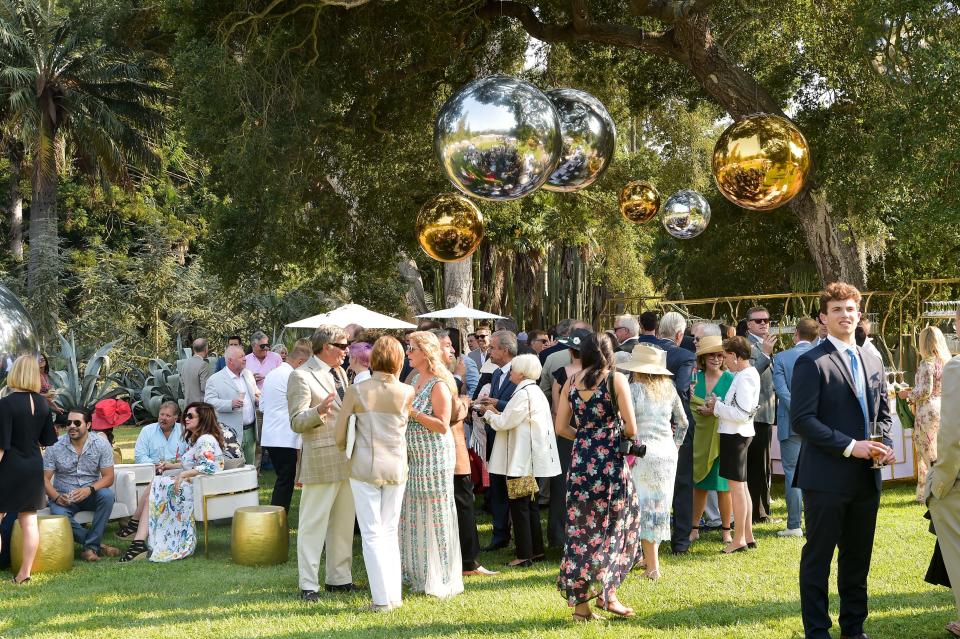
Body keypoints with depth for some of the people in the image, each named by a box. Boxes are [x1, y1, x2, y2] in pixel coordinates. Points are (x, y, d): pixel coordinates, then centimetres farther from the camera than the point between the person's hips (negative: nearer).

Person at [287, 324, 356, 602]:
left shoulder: (340, 373, 16)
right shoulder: (301, 376, -10)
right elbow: (297, 422, -15)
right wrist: (319, 410, -31)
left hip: (347, 460, 8)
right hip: (320, 461, -8)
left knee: (343, 524, 15)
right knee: (313, 525, -3)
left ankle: (339, 578, 25)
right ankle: (308, 585, 2)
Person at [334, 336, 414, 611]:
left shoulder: (356, 390, -10)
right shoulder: (406, 393, -7)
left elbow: (339, 433, -6)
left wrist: (346, 450, 15)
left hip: (364, 466, -2)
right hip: (396, 467, 2)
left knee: (372, 533, 4)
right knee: (390, 531, 14)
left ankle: (382, 599, 3)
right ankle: (394, 595, 15)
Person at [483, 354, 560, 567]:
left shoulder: (523, 393, -17)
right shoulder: (535, 391, 14)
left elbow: (504, 423, -16)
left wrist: (489, 414, 2)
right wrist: (498, 412, 13)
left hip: (522, 460, -10)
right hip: (533, 459, 10)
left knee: (519, 505, -4)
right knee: (530, 503, 16)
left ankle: (524, 555, -3)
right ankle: (536, 550, 21)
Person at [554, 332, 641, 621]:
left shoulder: (571, 383, 6)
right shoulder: (616, 379, -6)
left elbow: (560, 427, 8)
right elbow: (631, 429, -8)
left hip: (580, 462, 4)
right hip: (610, 462, -4)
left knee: (580, 531, 8)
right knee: (614, 527, 11)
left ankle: (580, 603, 11)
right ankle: (607, 594, 10)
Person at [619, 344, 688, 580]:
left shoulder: (634, 389, -9)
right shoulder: (668, 388, 8)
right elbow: (682, 422, 15)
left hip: (643, 452, -5)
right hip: (668, 452, 6)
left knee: (646, 507, 1)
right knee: (660, 505, 15)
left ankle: (653, 567, 1)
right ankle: (651, 557, 24)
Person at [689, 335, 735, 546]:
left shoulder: (730, 379, -3)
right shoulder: (695, 378, 6)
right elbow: (690, 405, 7)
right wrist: (704, 408, -13)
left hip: (721, 437, -3)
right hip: (700, 436, 3)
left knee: (723, 485, 2)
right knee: (699, 484, 8)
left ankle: (726, 529, 13)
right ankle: (694, 528, 17)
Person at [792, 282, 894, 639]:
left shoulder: (873, 363, 14)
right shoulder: (811, 363, -8)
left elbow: (883, 413, 21)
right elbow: (801, 419, -15)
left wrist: (884, 444, 0)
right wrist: (849, 446, -19)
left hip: (866, 478, 7)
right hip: (827, 478, -6)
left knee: (858, 558, 14)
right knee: (818, 558, 2)